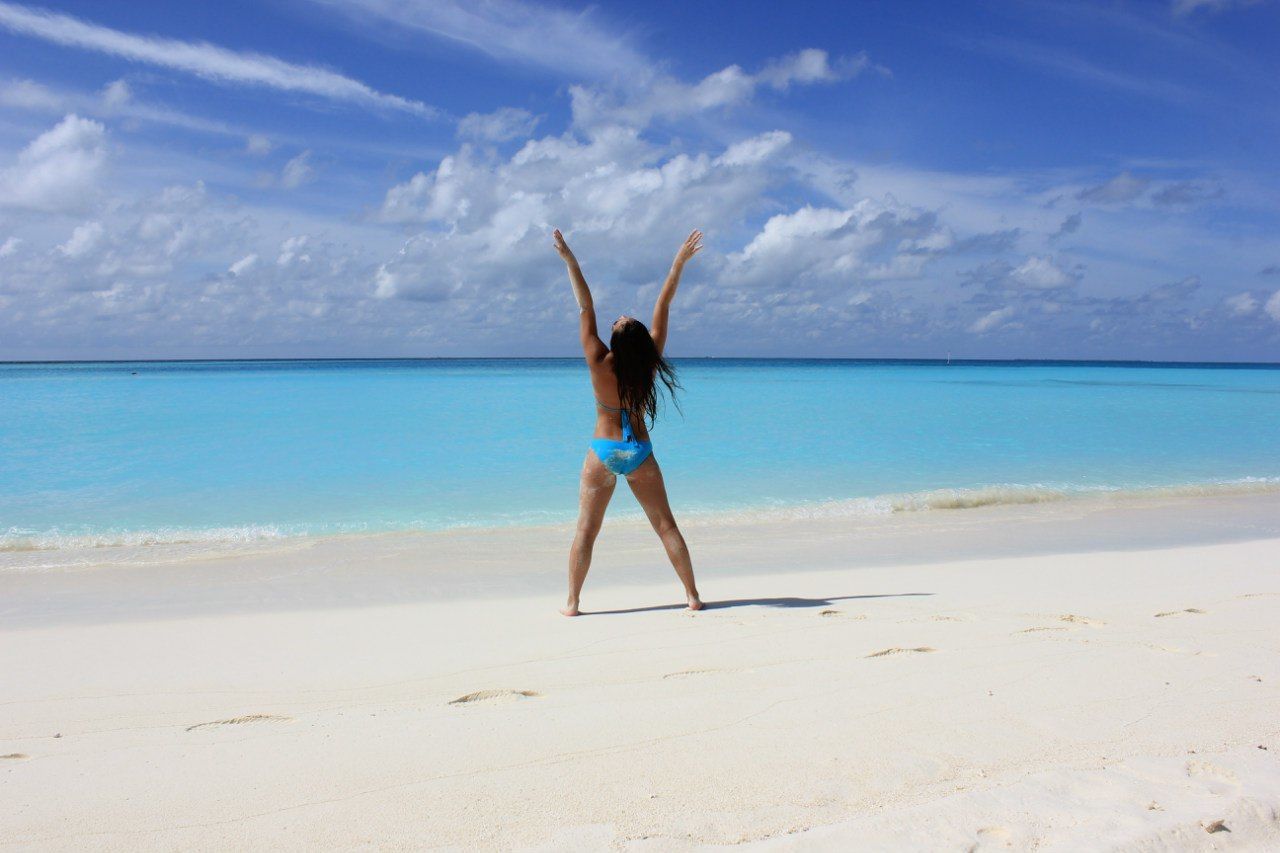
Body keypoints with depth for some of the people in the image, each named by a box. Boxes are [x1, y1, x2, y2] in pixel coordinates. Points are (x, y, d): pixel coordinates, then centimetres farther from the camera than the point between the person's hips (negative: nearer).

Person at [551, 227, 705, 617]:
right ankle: (692, 595, 12)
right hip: (640, 453, 2)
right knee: (665, 525, 9)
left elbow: (585, 309, -12)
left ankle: (572, 602, 7)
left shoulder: (600, 364, -15)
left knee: (586, 530, 5)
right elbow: (662, 309, -4)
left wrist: (569, 259, -8)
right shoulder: (649, 362, -10)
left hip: (603, 453, -2)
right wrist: (679, 262, 1)